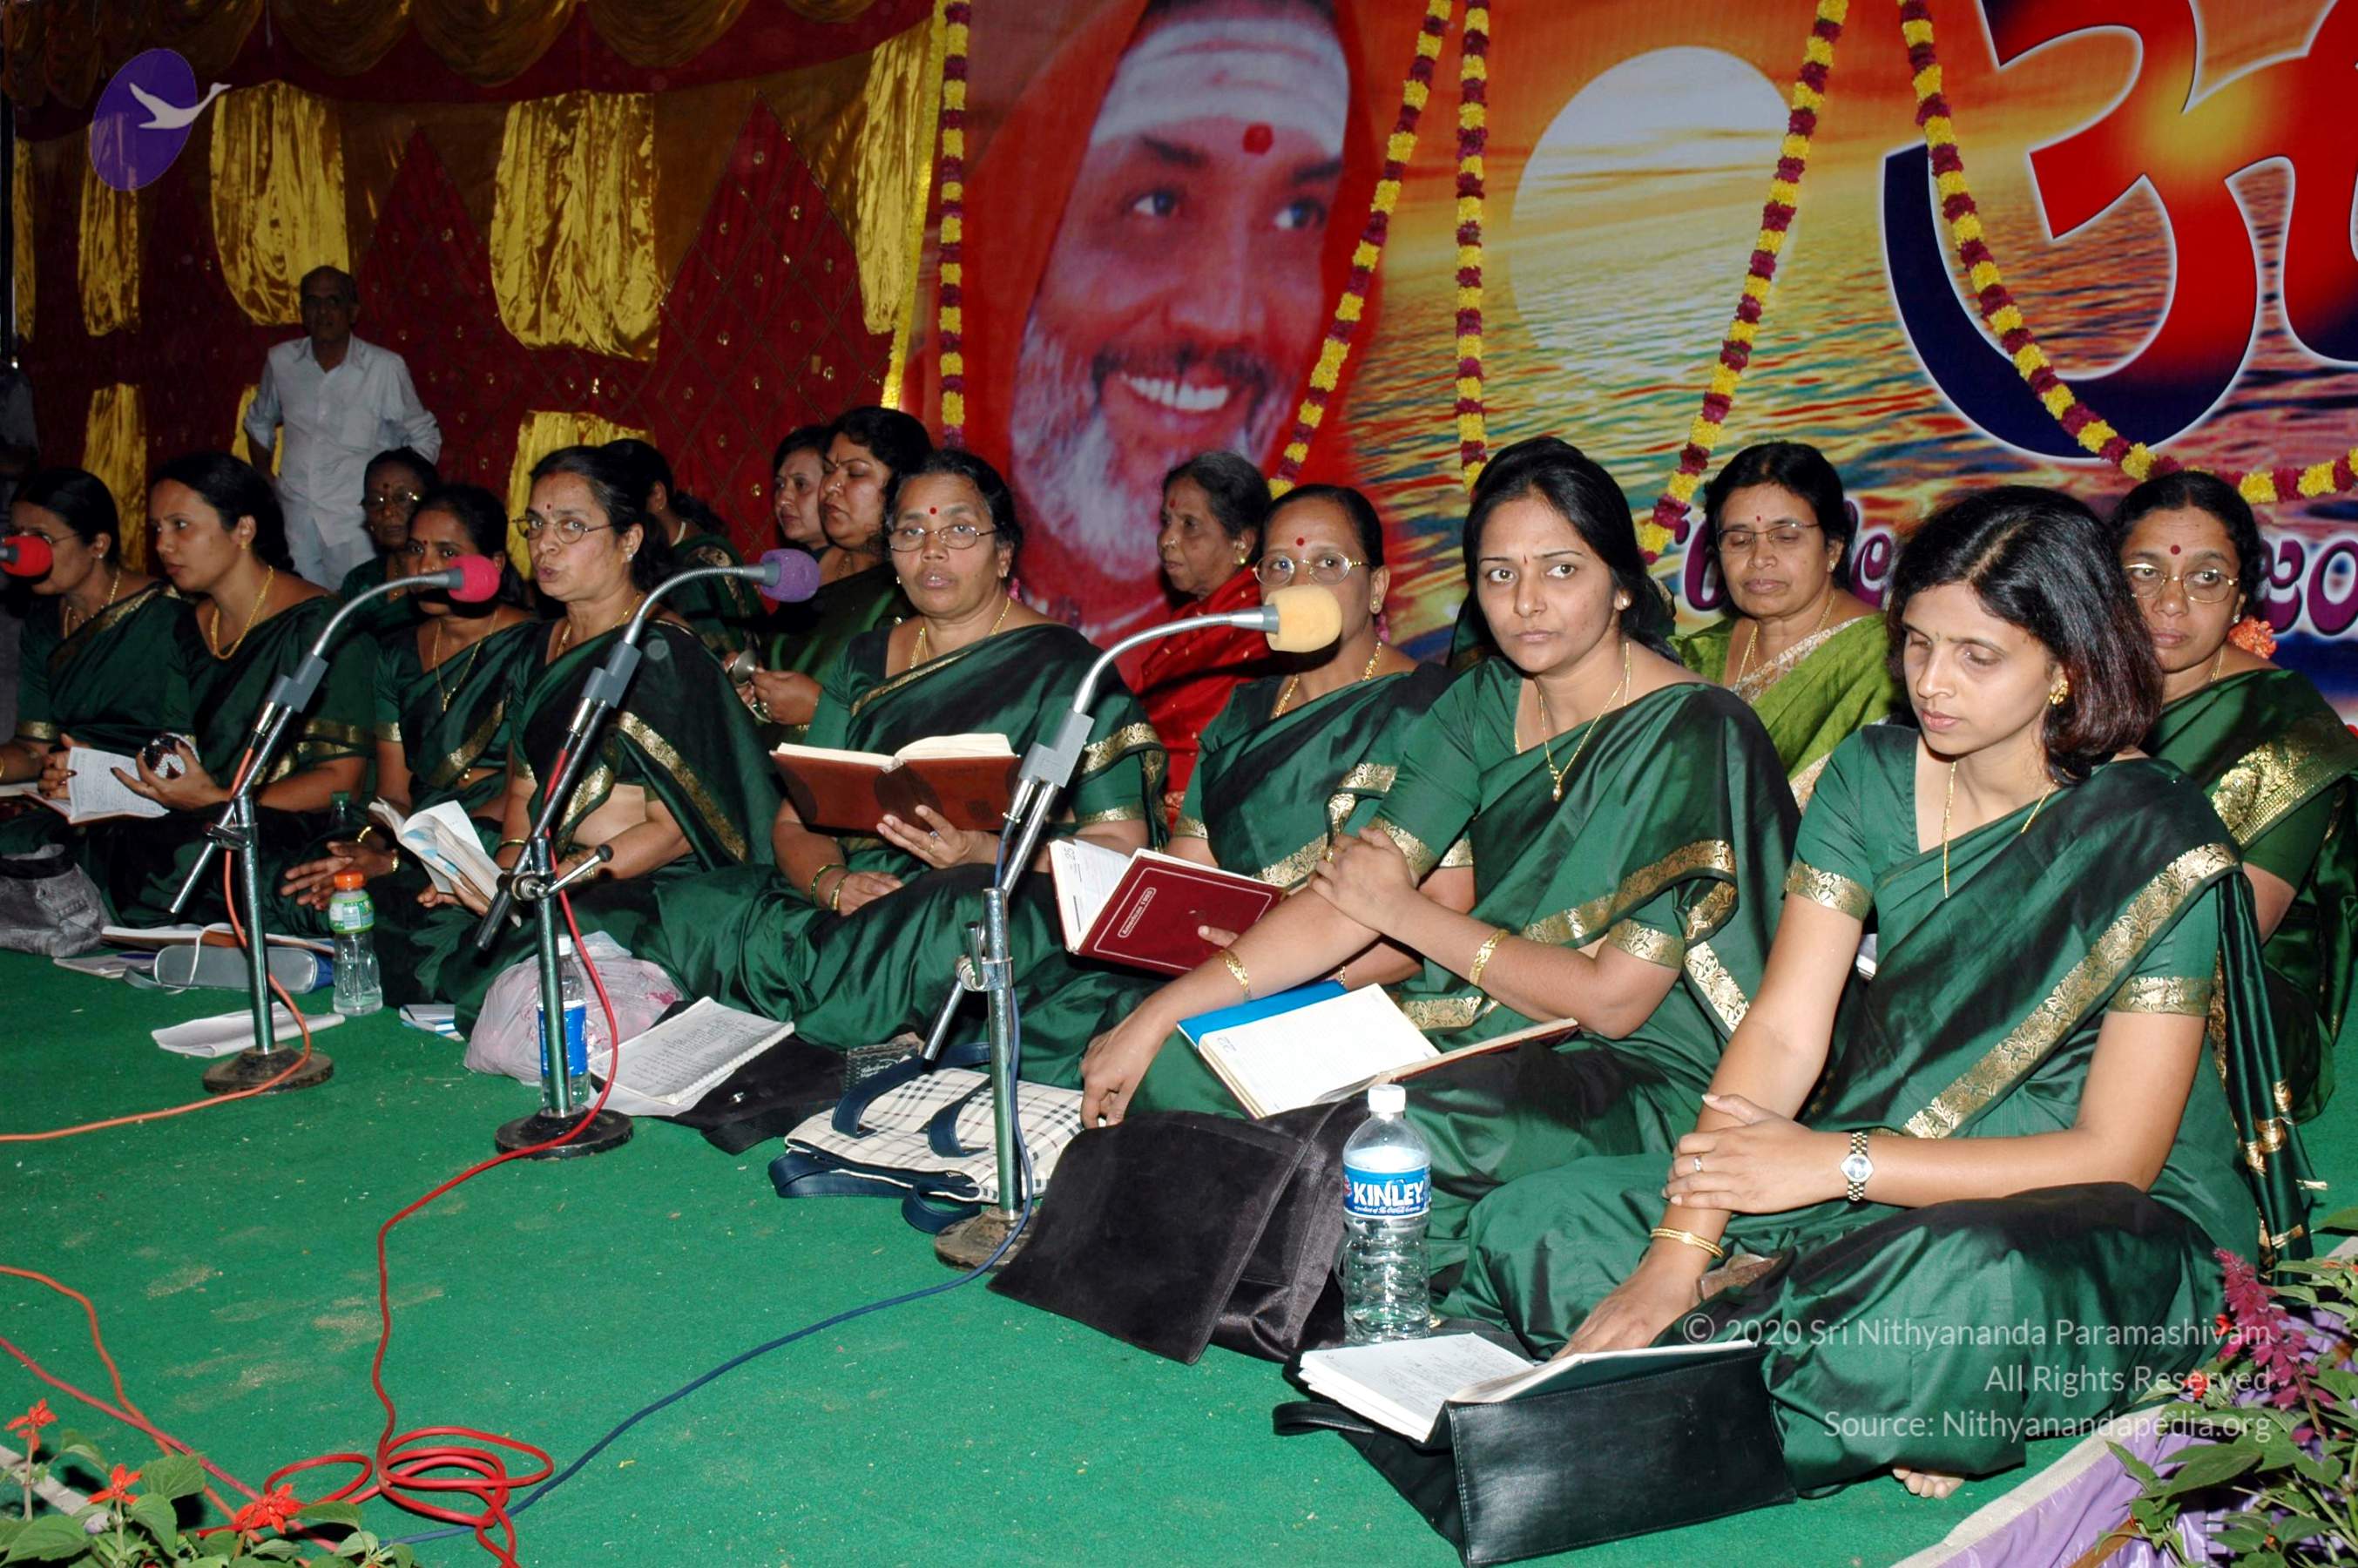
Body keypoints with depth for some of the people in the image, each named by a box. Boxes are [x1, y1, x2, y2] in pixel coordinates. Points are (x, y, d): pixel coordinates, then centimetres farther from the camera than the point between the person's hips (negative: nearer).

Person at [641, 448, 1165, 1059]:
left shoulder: (1061, 666, 2)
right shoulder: (865, 662, 18)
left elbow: (1119, 846, -6)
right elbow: (797, 821, 13)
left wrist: (986, 852, -22)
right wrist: (833, 884, -11)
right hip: (861, 903, 4)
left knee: (965, 912, -40)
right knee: (690, 912, -21)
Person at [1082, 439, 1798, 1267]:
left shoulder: (1693, 735, -14)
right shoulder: (1484, 702, 5)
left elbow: (1614, 999, -18)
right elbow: (1349, 894, -3)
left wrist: (1411, 913, -10)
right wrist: (1157, 1015, -13)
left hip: (1635, 1077, -6)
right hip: (1476, 1030, 7)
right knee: (1177, 1063, -10)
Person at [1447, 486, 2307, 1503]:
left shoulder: (2157, 844, -13)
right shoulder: (1873, 777, 1)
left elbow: (2116, 1156, -15)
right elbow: (1783, 1030, -6)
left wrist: (1838, 1163, -22)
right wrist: (1679, 1248, -19)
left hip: (2104, 1232, -5)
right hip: (1881, 1188, 5)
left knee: (1965, 1283, -43)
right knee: (1531, 1222, -12)